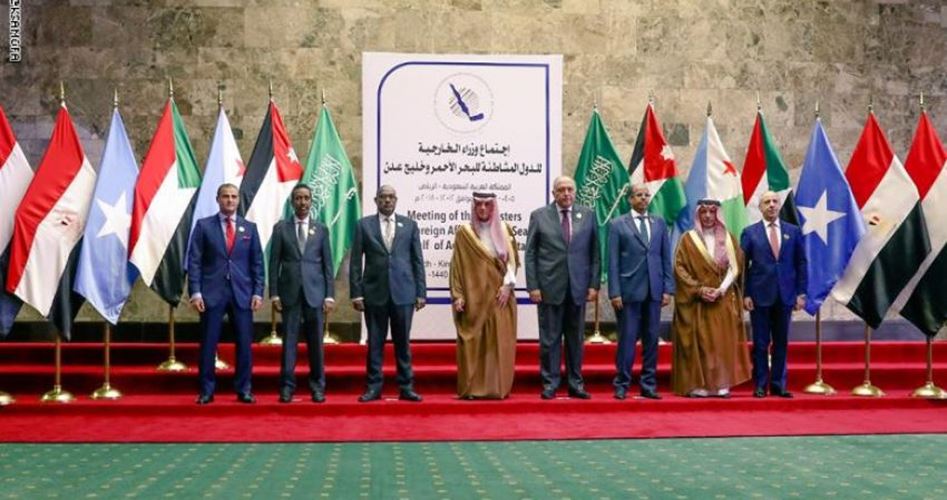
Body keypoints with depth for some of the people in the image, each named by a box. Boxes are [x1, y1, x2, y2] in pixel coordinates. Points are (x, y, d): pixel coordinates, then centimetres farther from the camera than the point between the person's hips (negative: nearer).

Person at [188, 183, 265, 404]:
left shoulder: (249, 227, 10)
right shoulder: (203, 225, 4)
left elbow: (257, 262, 9)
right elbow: (194, 261, 1)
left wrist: (258, 292, 1)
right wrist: (195, 292, -8)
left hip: (242, 293, 2)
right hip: (212, 293, -2)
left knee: (244, 344, 3)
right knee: (208, 344, 2)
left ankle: (244, 390, 12)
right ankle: (206, 391, 11)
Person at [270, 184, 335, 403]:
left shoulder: (321, 229, 8)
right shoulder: (281, 228, 6)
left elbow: (327, 264, 6)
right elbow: (274, 263, 4)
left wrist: (330, 295, 0)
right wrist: (274, 293, -3)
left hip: (315, 291, 1)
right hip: (290, 291, -1)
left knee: (316, 342, 4)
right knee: (289, 340, 1)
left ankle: (317, 386, 12)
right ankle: (287, 386, 8)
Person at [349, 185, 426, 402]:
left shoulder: (409, 225, 8)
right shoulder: (364, 225, 5)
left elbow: (417, 260, 7)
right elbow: (355, 261, 3)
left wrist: (421, 292, 1)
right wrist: (356, 293, -4)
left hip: (403, 292, 1)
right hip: (374, 292, 0)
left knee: (402, 342, 5)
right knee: (375, 342, 5)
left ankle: (406, 387, 12)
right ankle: (373, 387, 13)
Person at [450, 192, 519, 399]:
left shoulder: (504, 230, 9)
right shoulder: (464, 233, 3)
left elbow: (512, 260, 7)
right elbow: (457, 266, 1)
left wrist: (508, 284, -8)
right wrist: (457, 295, -6)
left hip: (499, 296, 2)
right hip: (473, 296, -2)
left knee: (499, 342, 1)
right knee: (472, 343, -2)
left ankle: (498, 387, 8)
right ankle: (471, 388, 3)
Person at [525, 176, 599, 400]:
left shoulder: (587, 215, 8)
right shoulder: (539, 216, 3)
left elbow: (594, 253, 8)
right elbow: (530, 254, 1)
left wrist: (594, 284, 1)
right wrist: (532, 286, -6)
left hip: (578, 287, 2)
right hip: (549, 287, -2)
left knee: (576, 338, 8)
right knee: (549, 339, 3)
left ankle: (576, 383, 17)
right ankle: (549, 384, 12)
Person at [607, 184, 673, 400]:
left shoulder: (660, 224, 12)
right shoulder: (617, 225, 3)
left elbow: (666, 258, 10)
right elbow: (613, 261, -1)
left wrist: (667, 289, 3)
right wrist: (614, 292, -8)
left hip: (654, 291, 3)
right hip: (629, 291, -3)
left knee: (651, 339, 6)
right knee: (627, 339, -1)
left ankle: (648, 385, 14)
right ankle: (622, 385, 7)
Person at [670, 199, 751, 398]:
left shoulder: (728, 238, 9)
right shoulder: (688, 239, 3)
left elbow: (735, 267, 2)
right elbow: (680, 268, -3)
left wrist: (721, 289, -11)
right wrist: (699, 289, -13)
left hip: (724, 300, 2)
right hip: (697, 301, -2)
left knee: (723, 342, 0)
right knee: (699, 342, -5)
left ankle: (722, 385, 3)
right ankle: (698, 385, -4)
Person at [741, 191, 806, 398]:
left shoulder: (793, 231, 8)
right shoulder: (750, 232, 2)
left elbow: (801, 263, 8)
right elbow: (742, 265, 0)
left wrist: (801, 293, 1)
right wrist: (745, 294, -7)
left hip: (785, 295, 2)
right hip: (760, 296, -2)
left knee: (781, 343, 7)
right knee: (760, 343, 3)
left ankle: (778, 385, 15)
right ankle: (760, 385, 10)